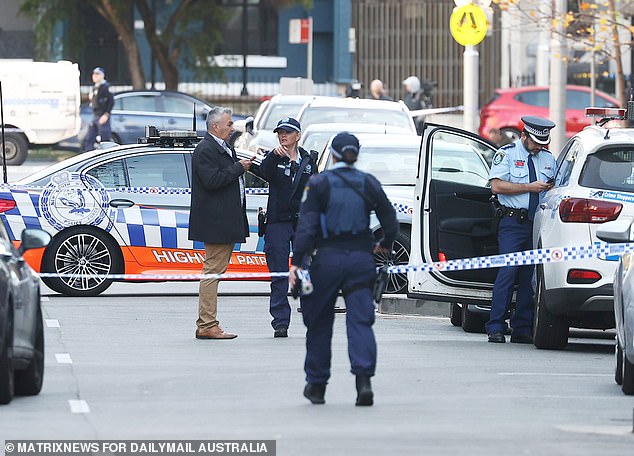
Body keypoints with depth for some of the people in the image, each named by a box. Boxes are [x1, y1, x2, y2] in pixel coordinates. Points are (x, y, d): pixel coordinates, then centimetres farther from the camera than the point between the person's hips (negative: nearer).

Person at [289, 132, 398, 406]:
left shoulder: (319, 184, -3)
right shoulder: (368, 183, 5)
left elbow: (306, 226, -10)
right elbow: (390, 220, 11)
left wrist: (297, 261, -11)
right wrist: (385, 245, 31)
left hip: (327, 260, -2)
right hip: (360, 258, 2)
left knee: (319, 322, 11)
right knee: (360, 320, -2)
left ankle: (316, 385, 19)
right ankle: (364, 378, -21)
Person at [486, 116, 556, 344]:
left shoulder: (548, 158, 17)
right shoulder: (507, 154, 1)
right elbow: (497, 186, -10)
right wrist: (530, 187, -13)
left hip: (538, 223, 5)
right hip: (513, 223, -5)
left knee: (530, 276, 3)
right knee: (508, 272, -12)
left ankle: (522, 329, 7)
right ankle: (495, 328, -11)